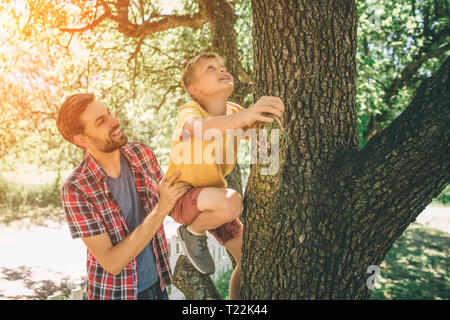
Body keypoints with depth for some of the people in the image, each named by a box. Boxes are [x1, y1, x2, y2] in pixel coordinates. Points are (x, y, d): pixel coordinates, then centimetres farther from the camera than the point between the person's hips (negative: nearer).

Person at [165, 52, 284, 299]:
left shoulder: (235, 112, -3)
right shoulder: (190, 111, -24)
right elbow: (196, 128, -48)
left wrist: (275, 109, -35)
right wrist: (242, 117, -65)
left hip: (214, 196, 6)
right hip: (181, 197, -6)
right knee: (231, 202, -36)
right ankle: (192, 233, -6)